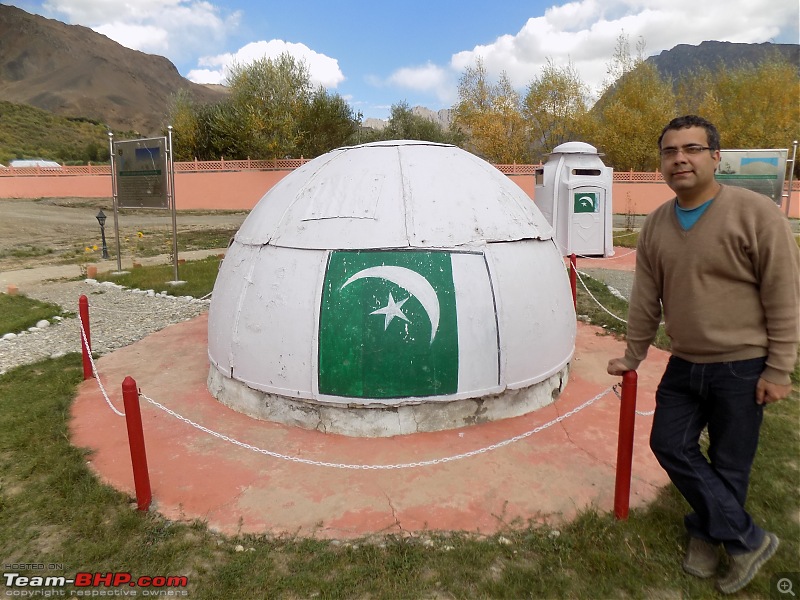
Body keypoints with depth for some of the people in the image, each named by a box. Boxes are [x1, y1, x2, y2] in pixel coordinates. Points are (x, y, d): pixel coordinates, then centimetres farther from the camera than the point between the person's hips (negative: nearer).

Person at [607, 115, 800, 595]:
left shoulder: (756, 214, -15)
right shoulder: (656, 225, 2)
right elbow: (647, 299, 8)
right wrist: (633, 356, 12)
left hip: (741, 367, -5)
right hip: (684, 364, 6)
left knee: (729, 465, 7)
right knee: (670, 445, 6)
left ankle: (708, 533, 31)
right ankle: (748, 539, 22)